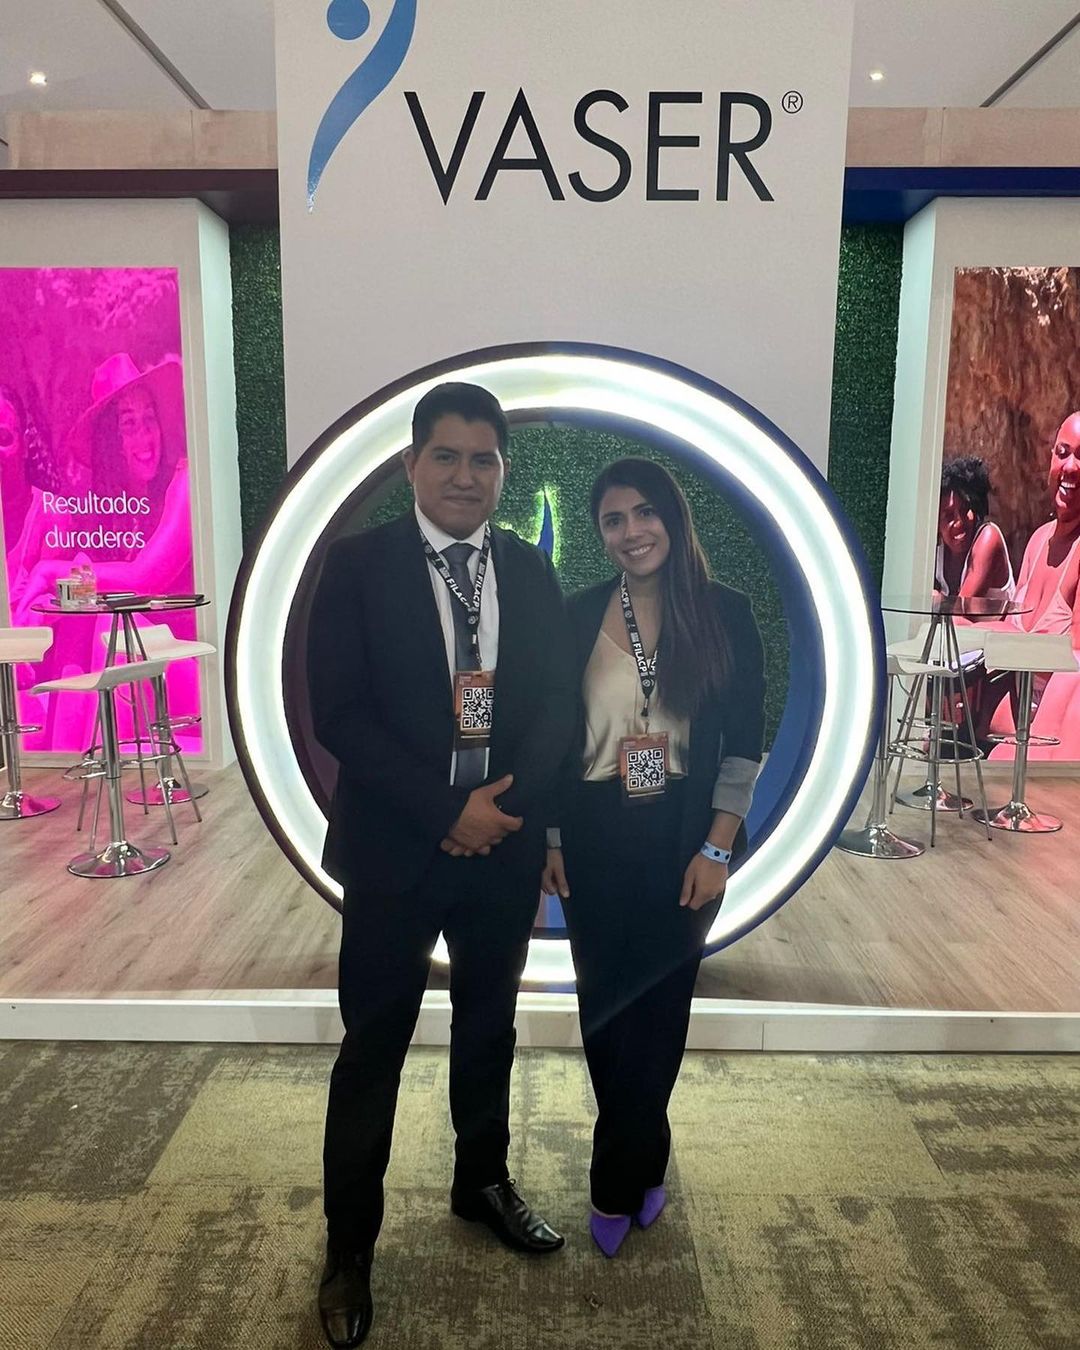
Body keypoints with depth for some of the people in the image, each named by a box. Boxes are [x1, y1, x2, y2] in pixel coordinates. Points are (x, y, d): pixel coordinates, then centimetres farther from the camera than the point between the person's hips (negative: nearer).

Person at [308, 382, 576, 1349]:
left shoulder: (531, 573, 3)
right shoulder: (358, 565, -8)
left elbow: (560, 705, 2)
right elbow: (338, 713, -14)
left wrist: (510, 804, -13)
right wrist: (448, 810, -18)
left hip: (506, 841, 4)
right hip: (396, 845, -3)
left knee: (489, 1026, 20)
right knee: (373, 1045, 9)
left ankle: (483, 1182, 45)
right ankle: (349, 1247, 31)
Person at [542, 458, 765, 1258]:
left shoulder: (725, 613, -4)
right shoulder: (579, 616, -1)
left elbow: (744, 742, -3)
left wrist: (718, 849, -8)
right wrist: (547, 841, 0)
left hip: (683, 841, -1)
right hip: (595, 839, 1)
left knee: (659, 1005, 10)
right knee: (605, 1004, 10)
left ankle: (619, 1181, 33)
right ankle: (641, 1162, 35)